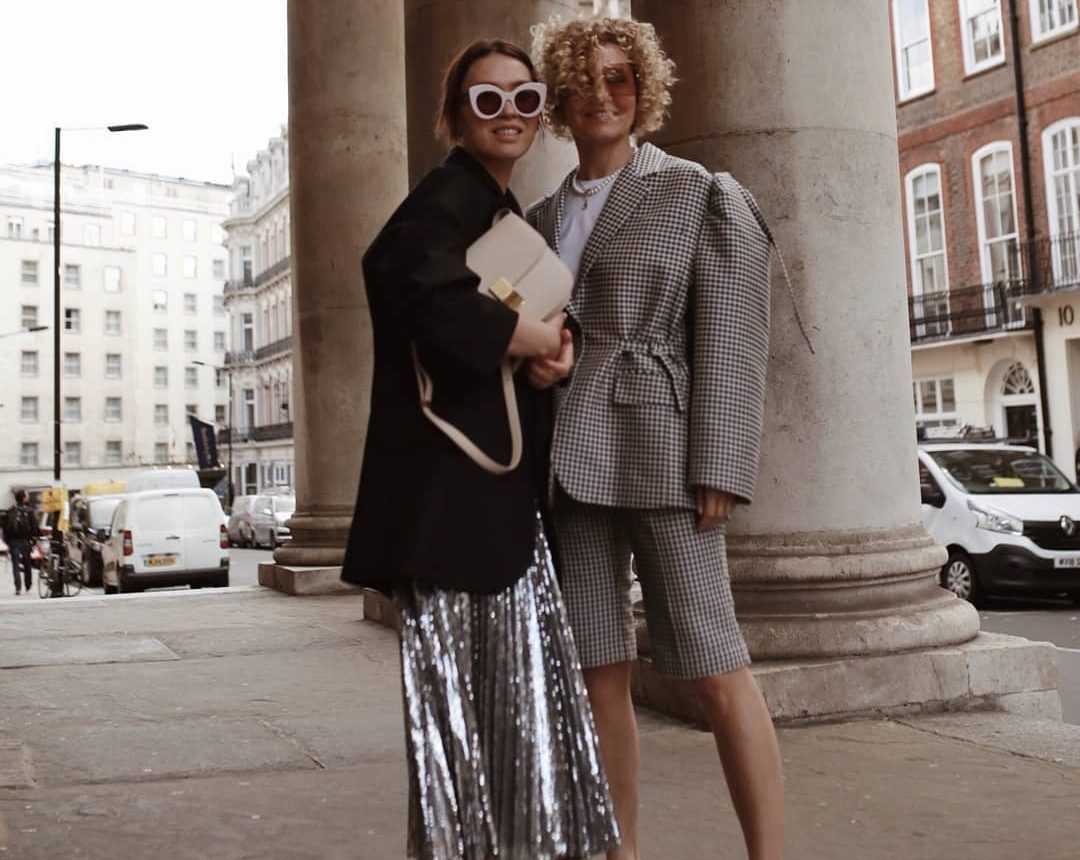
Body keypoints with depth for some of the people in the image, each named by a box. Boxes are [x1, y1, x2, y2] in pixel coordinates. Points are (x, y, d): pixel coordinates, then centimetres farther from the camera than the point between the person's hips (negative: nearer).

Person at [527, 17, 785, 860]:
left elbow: (730, 338, -6)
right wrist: (530, 353, 0)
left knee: (713, 666, -5)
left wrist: (717, 469, -15)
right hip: (568, 457, 5)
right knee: (598, 668, 7)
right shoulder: (542, 217, 17)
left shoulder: (700, 194, 2)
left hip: (657, 451, -5)